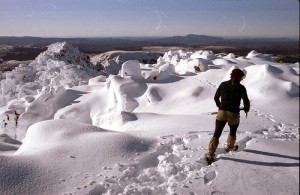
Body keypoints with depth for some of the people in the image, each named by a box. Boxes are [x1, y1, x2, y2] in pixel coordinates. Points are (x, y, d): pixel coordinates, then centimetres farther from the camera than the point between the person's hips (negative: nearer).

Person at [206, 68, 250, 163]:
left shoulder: (223, 85, 4)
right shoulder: (241, 88, -6)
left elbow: (216, 98, 10)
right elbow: (246, 101, -5)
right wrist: (246, 109, 17)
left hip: (222, 113, 2)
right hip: (234, 115, -1)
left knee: (216, 134, 2)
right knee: (233, 132, 26)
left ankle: (210, 154, -4)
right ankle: (230, 147, 47)